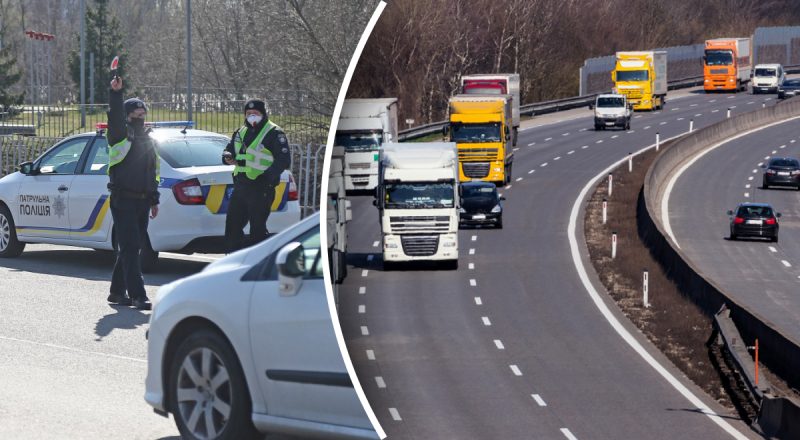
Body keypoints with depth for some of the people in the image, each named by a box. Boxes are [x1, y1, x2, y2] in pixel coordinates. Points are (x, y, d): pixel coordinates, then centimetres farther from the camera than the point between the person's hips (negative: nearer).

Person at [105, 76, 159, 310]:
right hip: (123, 200, -7)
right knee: (130, 247, -11)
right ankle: (137, 295, -16)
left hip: (142, 201, 7)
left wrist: (154, 200, 20)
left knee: (131, 248, 11)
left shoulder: (147, 141, 19)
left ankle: (118, 292, 20)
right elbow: (115, 117, -23)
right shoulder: (120, 136, -2)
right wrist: (116, 93, -37)